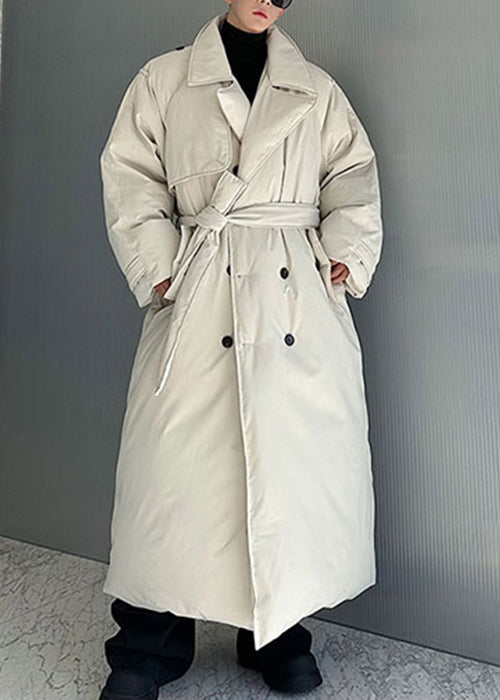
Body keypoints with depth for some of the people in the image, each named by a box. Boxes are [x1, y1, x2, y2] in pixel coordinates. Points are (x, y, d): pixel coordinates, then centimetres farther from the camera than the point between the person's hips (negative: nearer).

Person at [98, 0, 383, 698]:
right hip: (200, 293, -1)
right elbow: (131, 183, 8)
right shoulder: (164, 81, 13)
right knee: (174, 456, -5)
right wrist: (159, 271, -4)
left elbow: (355, 184, 16)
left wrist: (347, 259, 0)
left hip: (300, 295, 2)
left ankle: (280, 630, 19)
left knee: (303, 456, 0)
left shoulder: (318, 91, 17)